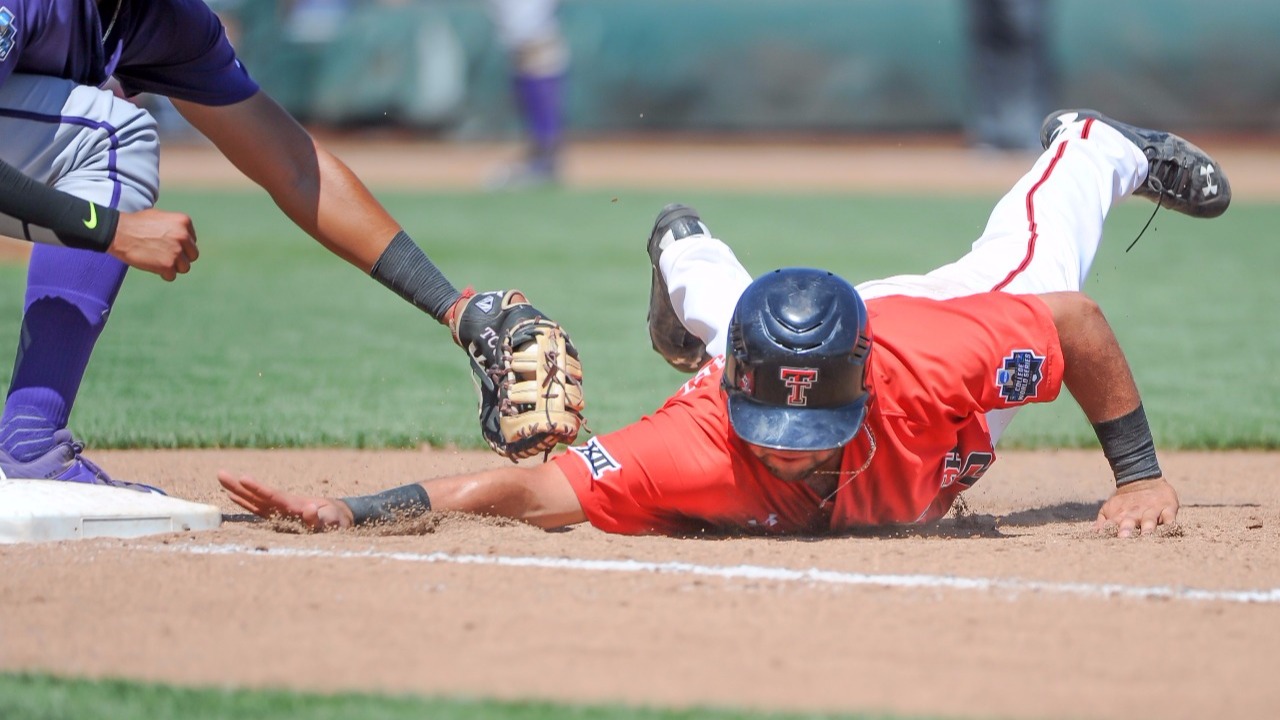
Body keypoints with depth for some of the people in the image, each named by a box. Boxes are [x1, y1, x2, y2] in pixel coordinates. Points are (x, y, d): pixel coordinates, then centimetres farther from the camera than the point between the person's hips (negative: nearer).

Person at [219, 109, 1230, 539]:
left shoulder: (928, 370, -50)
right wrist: (353, 512, -71)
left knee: (1037, 266, 34)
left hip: (920, 312, 0)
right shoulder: (705, 445, -50)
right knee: (727, 311, 38)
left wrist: (1141, 477, -31)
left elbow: (1075, 318, -35)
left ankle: (1095, 149, 67)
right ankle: (687, 256, 75)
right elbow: (531, 489, -57)